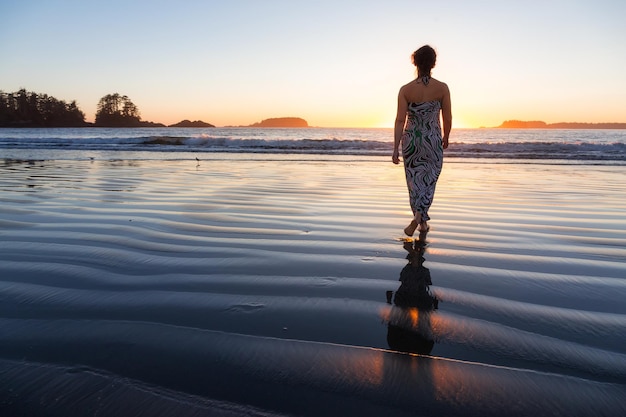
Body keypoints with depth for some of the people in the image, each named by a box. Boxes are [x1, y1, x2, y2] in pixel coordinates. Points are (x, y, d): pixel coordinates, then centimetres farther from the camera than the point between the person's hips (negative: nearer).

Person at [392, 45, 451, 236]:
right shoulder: (442, 88, -8)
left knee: (414, 182, 15)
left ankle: (422, 221, 23)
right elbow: (447, 118, -2)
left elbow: (400, 120, -12)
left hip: (411, 140, 1)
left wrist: (395, 149, -10)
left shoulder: (406, 89, -8)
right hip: (433, 141, -1)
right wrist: (446, 138, 16)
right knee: (428, 181, 11)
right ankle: (418, 216, -10)